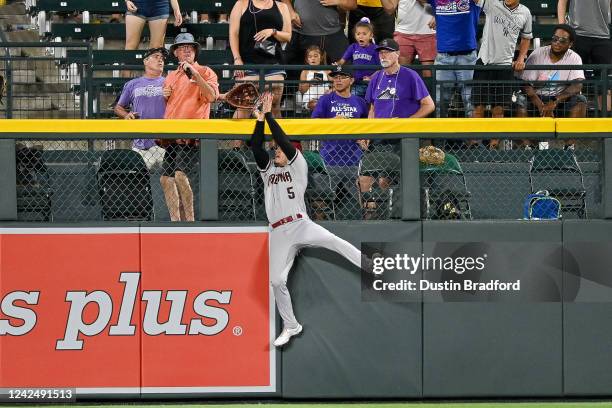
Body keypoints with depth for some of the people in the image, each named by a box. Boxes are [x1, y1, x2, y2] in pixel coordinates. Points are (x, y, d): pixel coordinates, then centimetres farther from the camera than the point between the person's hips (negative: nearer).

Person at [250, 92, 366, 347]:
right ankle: (290, 326, 11)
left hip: (301, 225, -5)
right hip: (279, 234, 5)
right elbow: (255, 145, 9)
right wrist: (261, 116, 3)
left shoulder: (297, 166, 8)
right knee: (277, 280, -2)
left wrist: (269, 115, -1)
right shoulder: (268, 170, 21)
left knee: (334, 242, -28)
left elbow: (283, 140, -4)